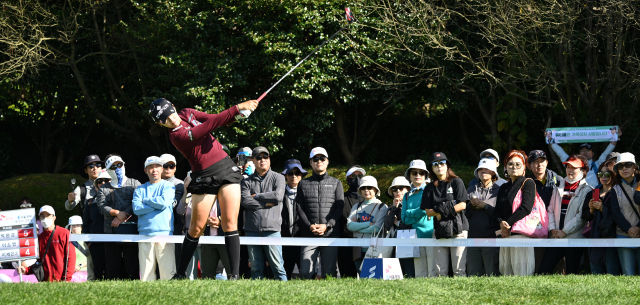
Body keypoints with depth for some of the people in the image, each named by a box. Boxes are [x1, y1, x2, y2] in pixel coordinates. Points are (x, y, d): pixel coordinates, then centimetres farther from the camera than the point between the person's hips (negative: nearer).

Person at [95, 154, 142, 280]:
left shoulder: (134, 184, 12)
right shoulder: (104, 188, 18)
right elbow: (102, 207, 3)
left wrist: (123, 215, -10)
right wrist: (117, 213, -13)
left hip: (131, 228, -2)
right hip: (111, 230, 2)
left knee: (132, 264, -6)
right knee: (112, 264, 0)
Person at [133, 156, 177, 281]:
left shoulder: (168, 186, 11)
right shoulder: (140, 189, 17)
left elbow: (164, 202, -8)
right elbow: (136, 209, 0)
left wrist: (146, 200, 4)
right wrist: (156, 204, -4)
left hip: (164, 233, -2)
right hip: (145, 233, 2)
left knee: (168, 272, -9)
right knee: (146, 274, -1)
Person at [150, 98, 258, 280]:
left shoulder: (187, 114, 6)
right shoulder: (178, 136, -18)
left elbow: (216, 120, 6)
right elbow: (210, 125, -23)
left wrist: (237, 114, -13)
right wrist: (237, 108, -24)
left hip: (226, 168, 5)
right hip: (204, 178, -5)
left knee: (230, 222, -6)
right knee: (196, 228, 2)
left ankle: (234, 274, -10)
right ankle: (181, 274, 17)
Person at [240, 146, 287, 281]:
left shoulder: (278, 178, 9)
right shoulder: (247, 181, 13)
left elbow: (278, 195, -9)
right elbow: (244, 200, -3)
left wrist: (256, 196, -1)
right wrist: (266, 203, -7)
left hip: (272, 229, -2)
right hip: (252, 230, 2)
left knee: (278, 267, -6)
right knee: (256, 269, 4)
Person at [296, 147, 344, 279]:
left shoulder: (336, 183, 14)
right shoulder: (303, 184, 15)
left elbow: (340, 207, 5)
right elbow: (299, 208, 7)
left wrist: (327, 226, -9)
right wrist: (310, 226, -9)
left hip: (330, 234, 0)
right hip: (309, 235, 0)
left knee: (329, 273, -3)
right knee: (305, 272, -8)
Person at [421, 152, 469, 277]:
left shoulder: (456, 182, 7)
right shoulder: (430, 188, 16)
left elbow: (462, 205, -1)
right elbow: (428, 212, 9)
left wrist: (445, 210, -10)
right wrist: (439, 211, -11)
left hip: (457, 228, -3)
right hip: (439, 230, 4)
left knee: (459, 270, -9)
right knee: (441, 271, -1)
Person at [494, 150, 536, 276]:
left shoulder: (528, 183, 2)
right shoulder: (503, 188, 22)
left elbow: (526, 208, -10)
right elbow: (497, 210, 14)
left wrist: (508, 224, -9)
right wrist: (501, 223, -8)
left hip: (521, 233, -6)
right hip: (505, 235, 6)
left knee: (521, 271, -11)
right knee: (505, 270, 1)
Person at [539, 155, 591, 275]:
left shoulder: (586, 191, -1)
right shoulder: (559, 188, 17)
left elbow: (582, 216, -10)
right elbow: (551, 210, 15)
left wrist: (564, 231, -11)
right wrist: (552, 229, 0)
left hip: (574, 238, -5)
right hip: (556, 238, 5)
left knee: (571, 273, 0)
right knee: (543, 269, -3)